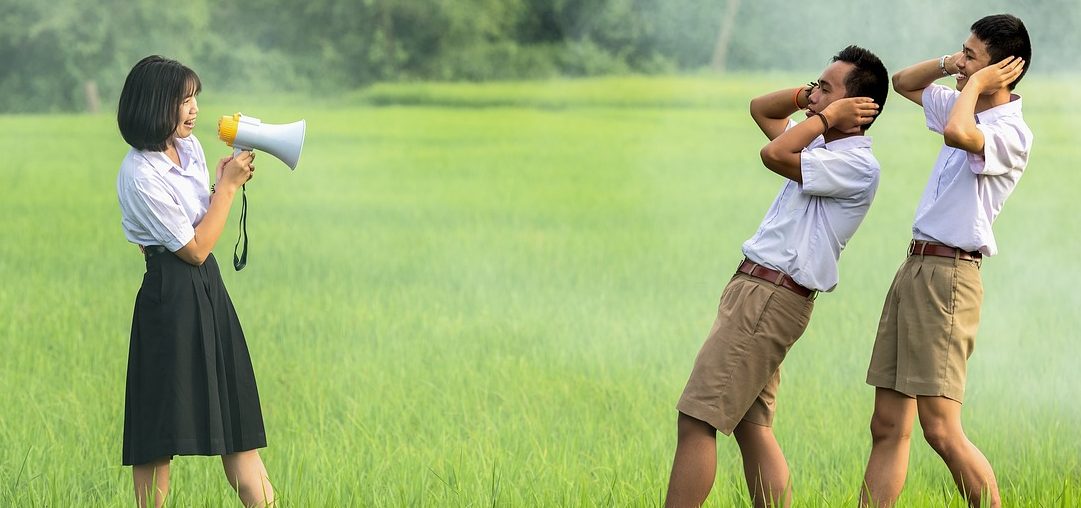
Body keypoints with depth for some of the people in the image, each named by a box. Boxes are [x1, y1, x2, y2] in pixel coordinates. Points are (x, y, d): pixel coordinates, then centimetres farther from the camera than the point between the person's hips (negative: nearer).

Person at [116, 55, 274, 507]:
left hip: (208, 288, 9)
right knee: (163, 420, -2)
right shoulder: (140, 177, -19)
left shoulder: (189, 147, 7)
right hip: (172, 296, -9)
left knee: (236, 414, 8)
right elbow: (195, 248, -14)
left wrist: (225, 183, 5)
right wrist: (228, 185, -10)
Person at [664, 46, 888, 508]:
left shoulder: (857, 166, -14)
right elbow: (761, 109, 30)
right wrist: (808, 98, 12)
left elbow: (774, 155, -25)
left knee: (696, 420, -12)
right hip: (755, 289, 10)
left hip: (771, 298, -10)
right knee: (751, 427, 8)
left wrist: (828, 114, -11)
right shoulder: (822, 147, 16)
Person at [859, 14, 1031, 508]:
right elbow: (902, 82, 31)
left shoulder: (1011, 133, -12)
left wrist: (974, 82, -15)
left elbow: (958, 134, -34)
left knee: (940, 428, -15)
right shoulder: (966, 110, 16)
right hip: (914, 268, 9)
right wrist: (946, 65, 11)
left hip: (947, 275, -9)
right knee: (888, 426, 6)